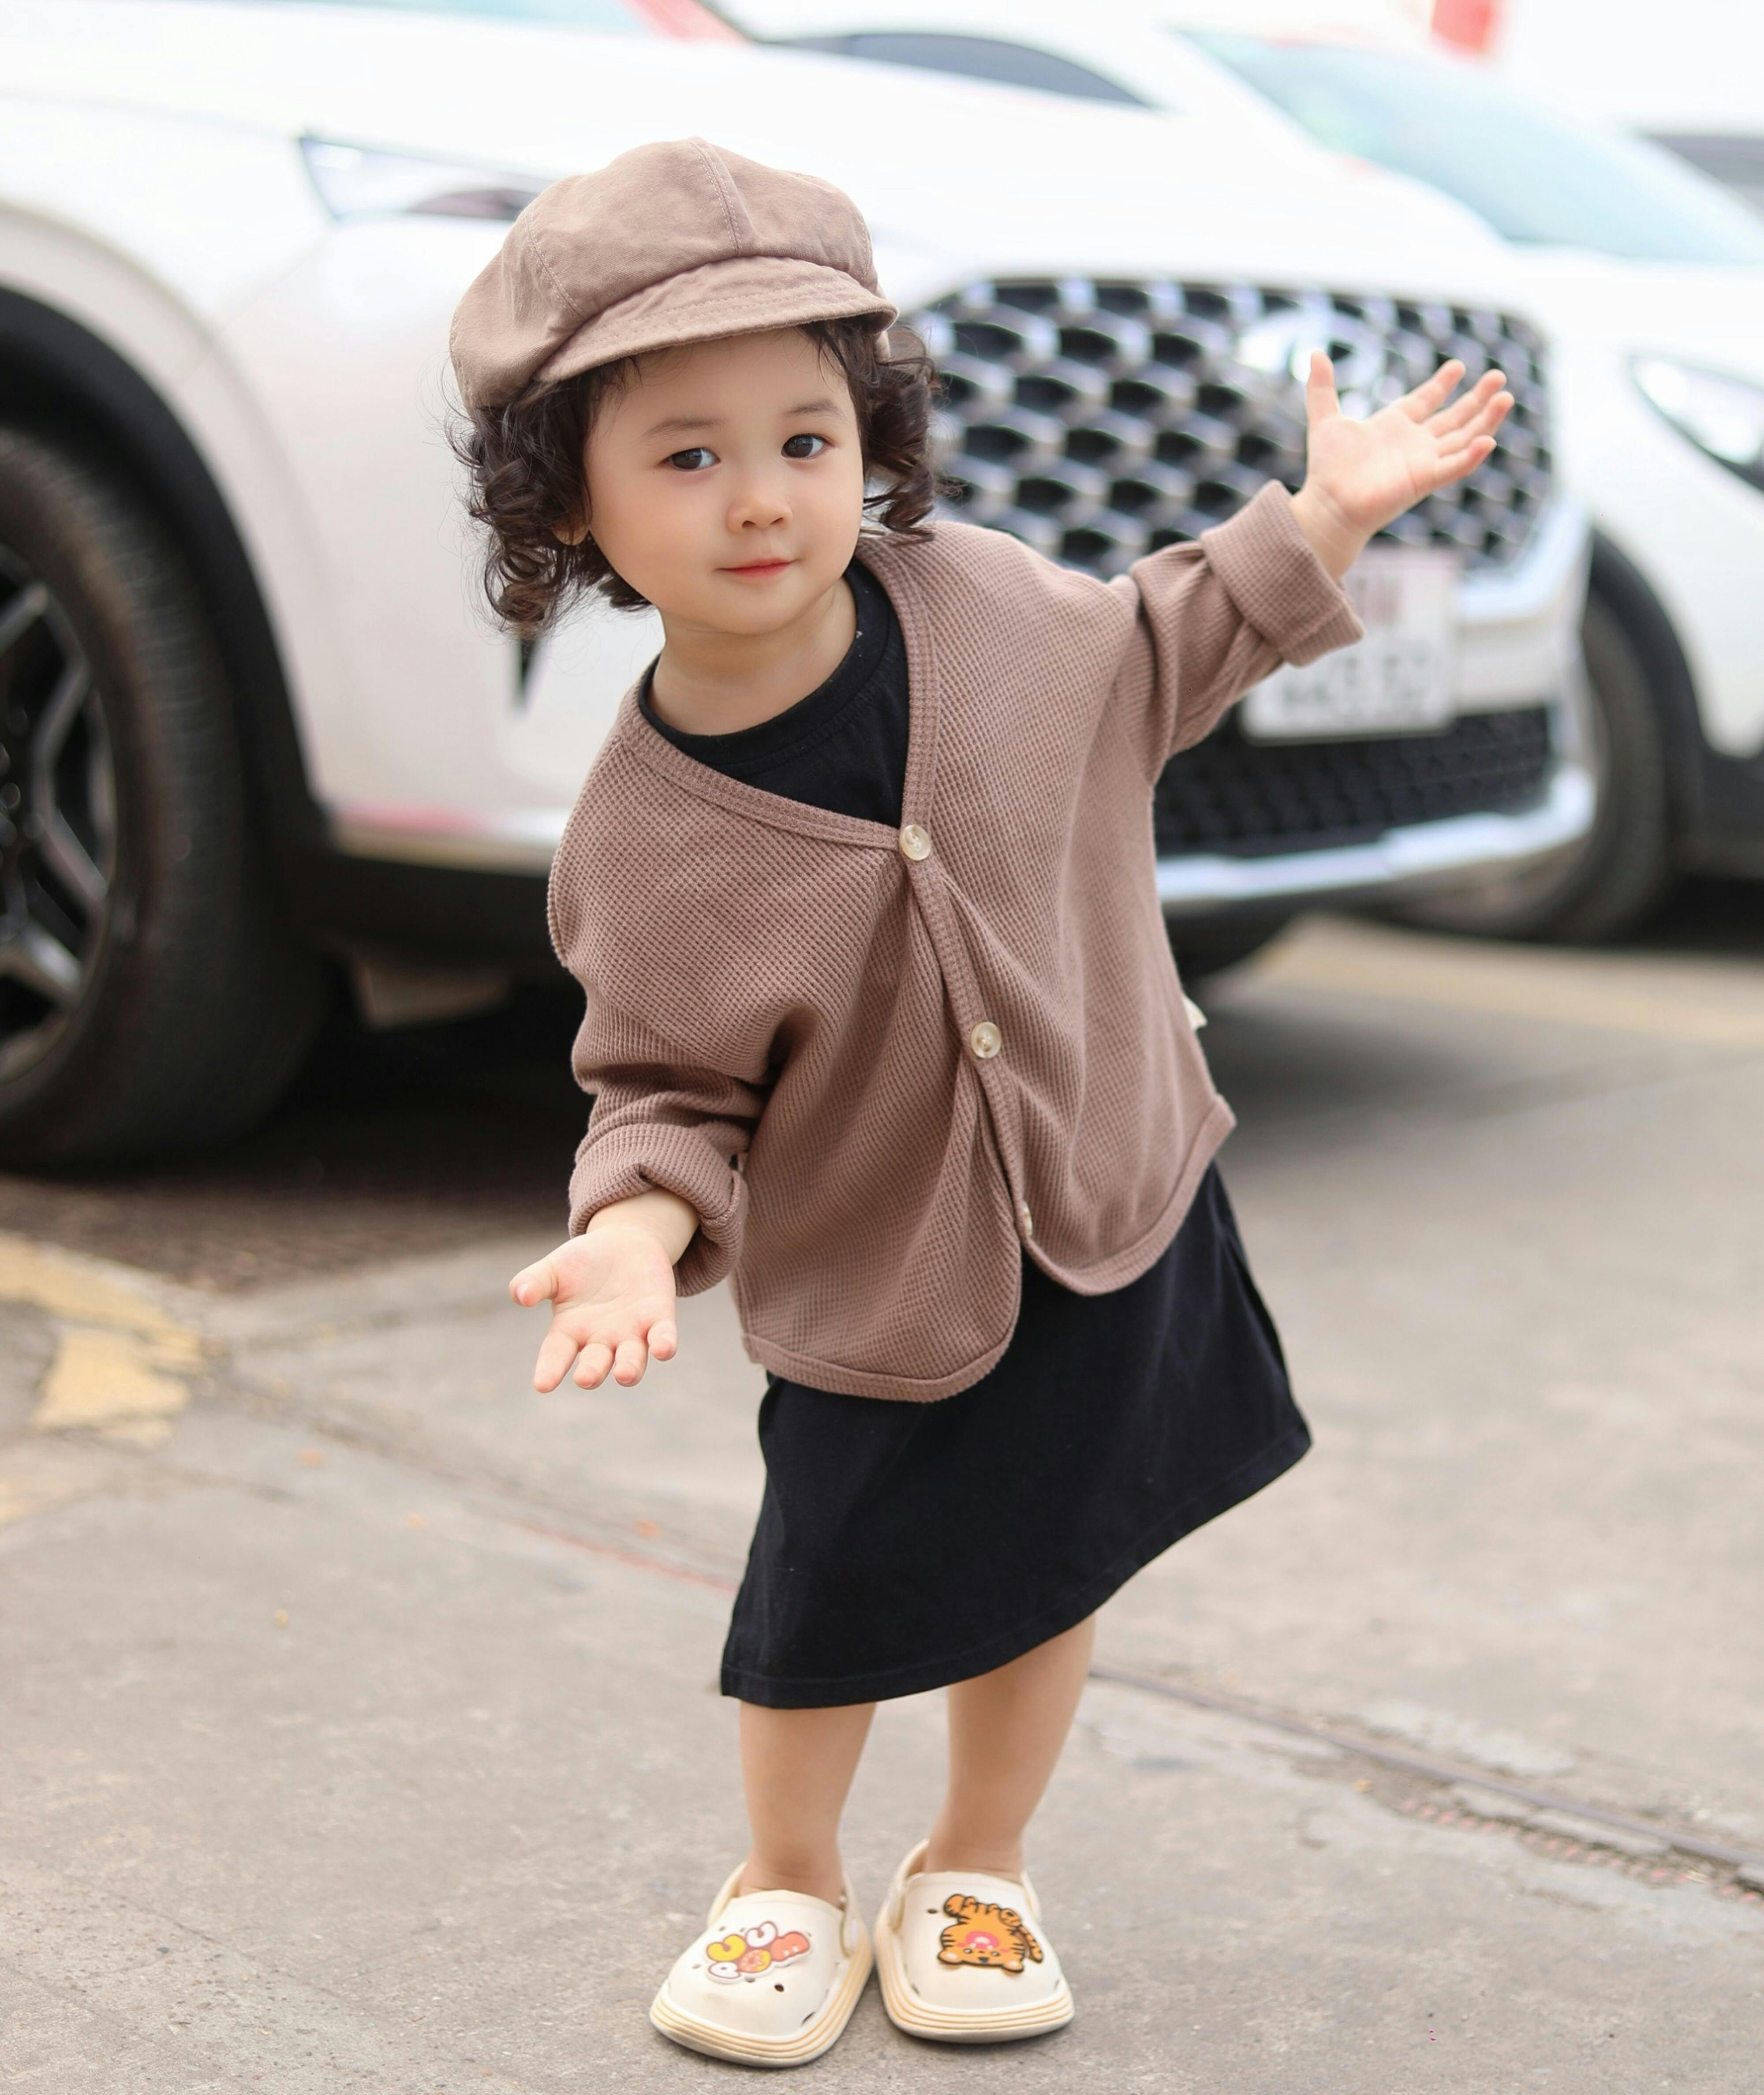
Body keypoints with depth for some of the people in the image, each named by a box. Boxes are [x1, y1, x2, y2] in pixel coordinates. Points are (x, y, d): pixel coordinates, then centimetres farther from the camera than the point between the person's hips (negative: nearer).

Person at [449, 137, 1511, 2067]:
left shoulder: (974, 600, -14)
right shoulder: (645, 842, -23)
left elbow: (1148, 664, 7)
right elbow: (669, 1091, -12)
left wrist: (1327, 513, 3)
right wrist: (639, 1231, -31)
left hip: (1116, 1202, 3)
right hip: (875, 1290, -3)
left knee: (1049, 1573, 18)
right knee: (829, 1615, 11)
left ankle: (975, 1874, 43)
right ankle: (788, 1887, 42)